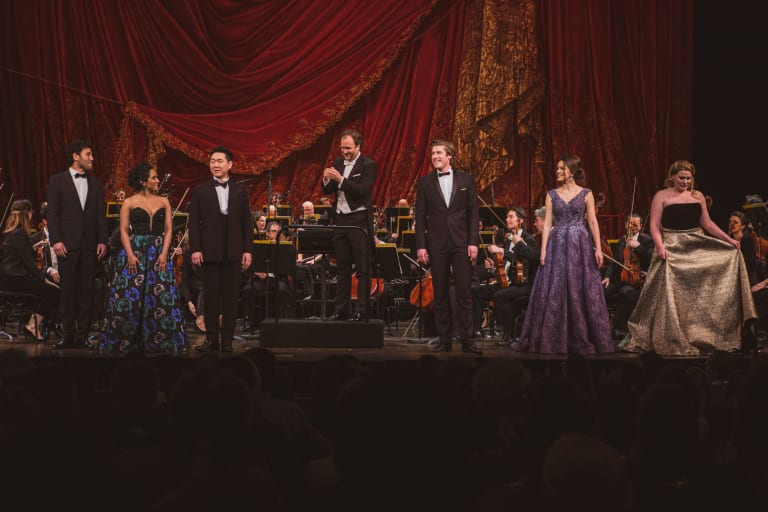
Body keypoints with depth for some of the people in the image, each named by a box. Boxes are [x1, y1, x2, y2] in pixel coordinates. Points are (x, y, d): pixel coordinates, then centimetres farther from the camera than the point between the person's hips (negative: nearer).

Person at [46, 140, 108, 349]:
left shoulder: (95, 183, 13)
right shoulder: (57, 180, 3)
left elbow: (101, 214, 11)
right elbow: (52, 213, -2)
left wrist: (102, 241, 1)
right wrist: (56, 240, -11)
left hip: (90, 245, 3)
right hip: (68, 244, -3)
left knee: (87, 290, 3)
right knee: (68, 290, 0)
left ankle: (83, 335, 7)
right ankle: (68, 335, 5)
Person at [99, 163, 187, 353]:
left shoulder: (164, 202, 10)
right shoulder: (129, 203, 2)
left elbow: (168, 230, 7)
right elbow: (124, 231, -1)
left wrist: (164, 253, -6)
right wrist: (130, 255, -13)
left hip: (158, 254, 3)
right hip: (134, 252, -2)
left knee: (161, 298, -3)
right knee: (129, 298, -4)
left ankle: (158, 342, 6)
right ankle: (125, 342, 5)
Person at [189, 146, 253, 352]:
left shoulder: (240, 192, 9)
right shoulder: (200, 191, 6)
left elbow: (246, 223, 8)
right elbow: (194, 223, 2)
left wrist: (248, 250, 0)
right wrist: (195, 249, -7)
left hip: (233, 252, 1)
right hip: (210, 252, -1)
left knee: (231, 297, 2)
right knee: (211, 297, 2)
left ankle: (227, 340, 7)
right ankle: (211, 339, 8)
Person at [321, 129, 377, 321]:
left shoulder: (368, 165, -6)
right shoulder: (338, 163, 12)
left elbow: (362, 190, -18)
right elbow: (327, 191, 12)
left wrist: (341, 180, -26)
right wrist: (327, 180, -9)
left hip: (359, 221, -6)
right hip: (340, 219, 7)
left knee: (362, 269, -3)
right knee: (342, 268, 10)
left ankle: (361, 311, -2)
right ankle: (341, 309, 15)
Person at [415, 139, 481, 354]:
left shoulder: (465, 179, 5)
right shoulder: (425, 182, 5)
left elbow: (473, 213, 4)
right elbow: (420, 216, 4)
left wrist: (473, 242, -4)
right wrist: (421, 245, -3)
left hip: (461, 243, 0)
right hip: (436, 244, 1)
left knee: (464, 293, -2)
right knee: (440, 294, 4)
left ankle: (466, 339, 2)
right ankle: (444, 340, 9)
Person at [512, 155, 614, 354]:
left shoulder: (586, 194, 3)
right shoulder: (552, 195, 8)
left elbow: (593, 222, 1)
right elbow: (547, 224, 5)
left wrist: (598, 248, -7)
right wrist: (543, 251, -3)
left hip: (580, 245, -2)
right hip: (557, 246, 2)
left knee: (582, 292, 0)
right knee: (554, 292, 0)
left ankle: (583, 340, 9)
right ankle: (554, 340, 7)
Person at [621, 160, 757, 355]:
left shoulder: (697, 196, 9)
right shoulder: (662, 196, -2)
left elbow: (707, 223, 11)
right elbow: (655, 226, -7)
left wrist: (728, 239, 2)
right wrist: (660, 246, -23)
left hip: (698, 249, 4)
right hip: (672, 249, -4)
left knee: (699, 294, 6)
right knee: (673, 296, -3)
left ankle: (697, 337, 14)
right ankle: (673, 341, 3)